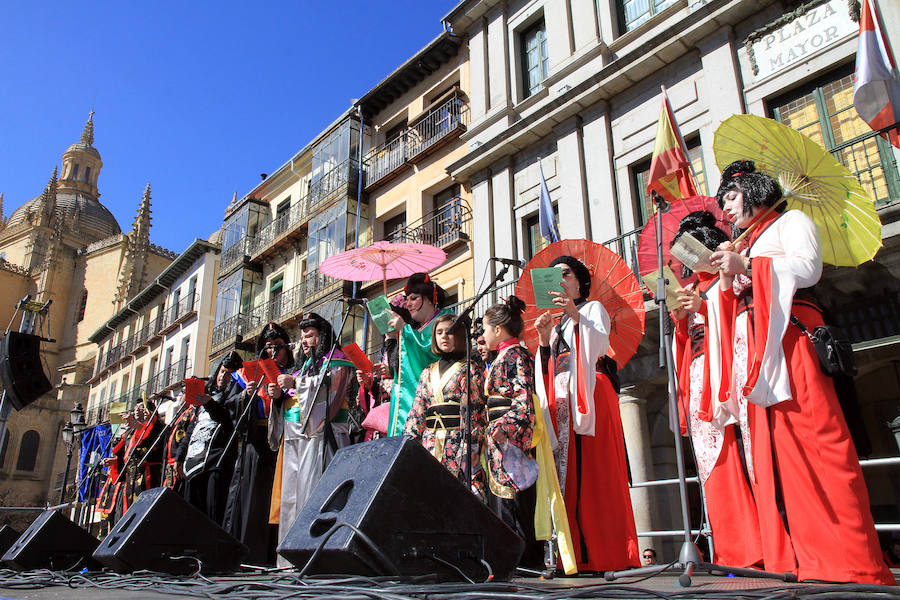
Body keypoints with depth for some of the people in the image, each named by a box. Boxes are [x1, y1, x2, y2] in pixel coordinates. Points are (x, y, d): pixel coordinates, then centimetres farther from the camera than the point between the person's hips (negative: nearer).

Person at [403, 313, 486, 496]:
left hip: (457, 442, -5)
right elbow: (416, 412, 15)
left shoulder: (469, 369, 2)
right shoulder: (427, 373, 18)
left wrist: (467, 449, -16)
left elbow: (473, 411, -7)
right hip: (430, 444, 5)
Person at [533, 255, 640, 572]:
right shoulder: (556, 322, 28)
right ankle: (578, 554, -3)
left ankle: (607, 553, -10)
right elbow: (548, 370, 18)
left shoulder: (593, 308, 12)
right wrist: (544, 338, 4)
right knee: (566, 471, -3)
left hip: (590, 397, -5)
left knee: (594, 470, -12)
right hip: (560, 402, 6)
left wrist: (576, 316, -17)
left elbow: (601, 344, -8)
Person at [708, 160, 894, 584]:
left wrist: (746, 267, -10)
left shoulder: (791, 222, 13)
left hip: (789, 343, -6)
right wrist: (728, 280, 9)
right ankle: (788, 564, -2)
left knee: (814, 447, -15)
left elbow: (808, 268, -7)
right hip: (755, 358, 6)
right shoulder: (746, 245, 31)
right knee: (770, 456, -2)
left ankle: (848, 562, -13)